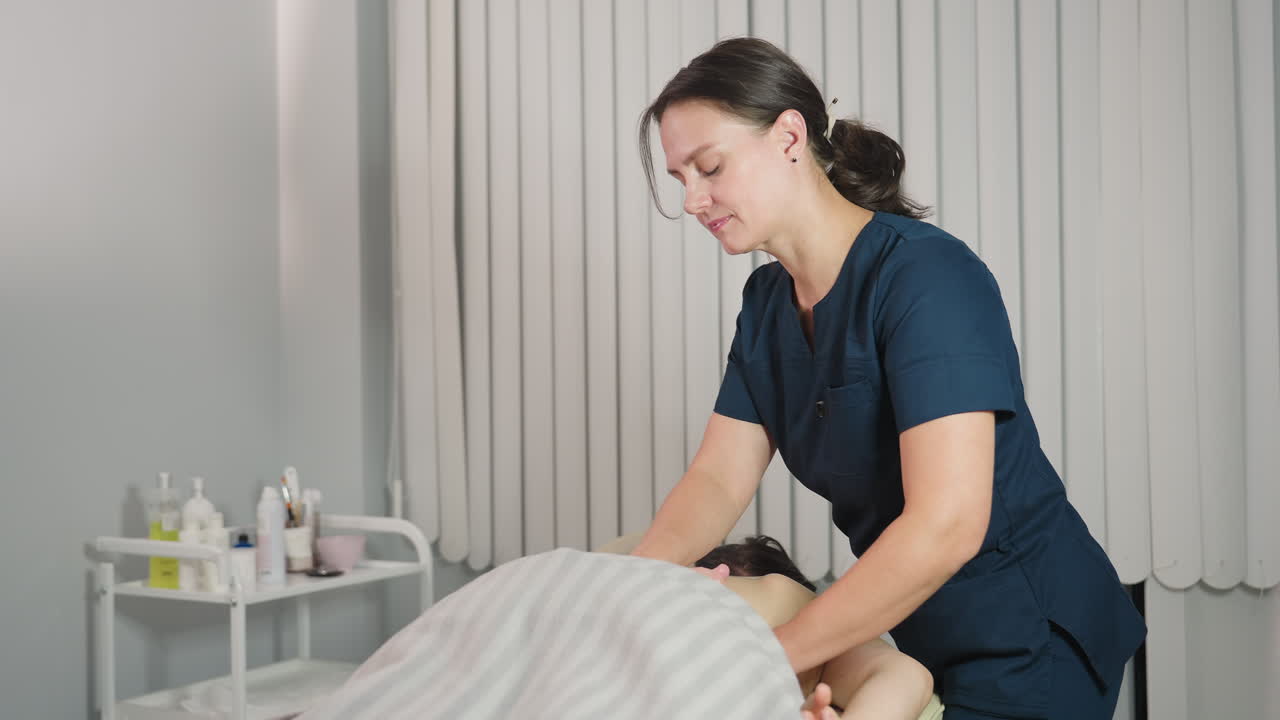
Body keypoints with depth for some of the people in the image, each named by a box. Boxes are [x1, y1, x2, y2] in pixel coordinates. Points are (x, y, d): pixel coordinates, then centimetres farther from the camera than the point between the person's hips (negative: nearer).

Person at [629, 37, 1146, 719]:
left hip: (1026, 645, -7)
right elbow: (717, 480, -3)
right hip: (915, 638, 7)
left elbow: (947, 523, -32)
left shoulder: (925, 274, -24)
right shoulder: (766, 302, 3)